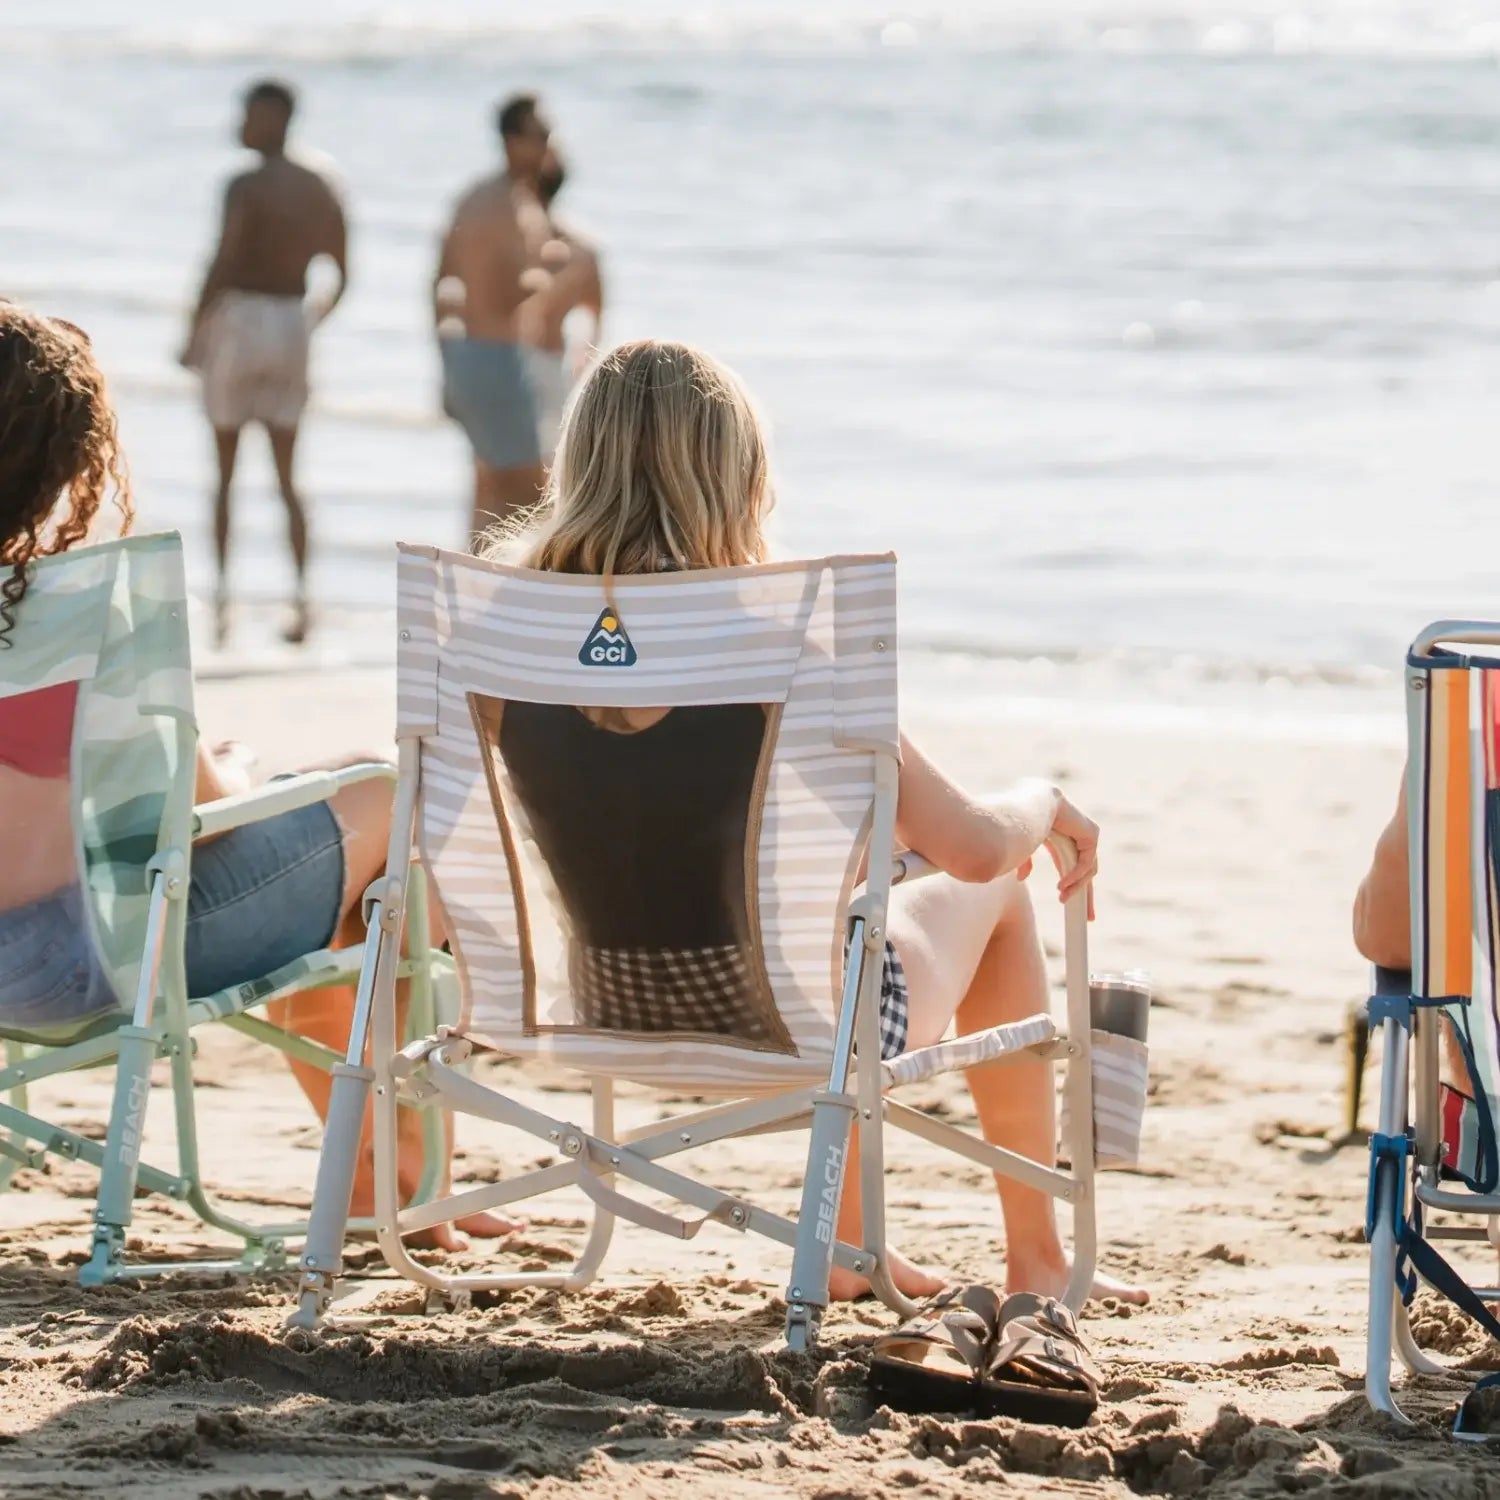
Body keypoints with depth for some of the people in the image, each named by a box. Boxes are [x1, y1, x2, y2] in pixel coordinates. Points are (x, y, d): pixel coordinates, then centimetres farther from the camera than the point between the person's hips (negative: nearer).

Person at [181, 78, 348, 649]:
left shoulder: (246, 186, -14)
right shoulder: (321, 188, 6)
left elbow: (222, 267, -21)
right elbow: (342, 275, 10)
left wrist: (194, 334, -12)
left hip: (240, 320, -5)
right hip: (291, 326, 5)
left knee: (224, 472, 8)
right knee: (287, 477, 10)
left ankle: (222, 592, 4)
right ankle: (301, 593, -3)